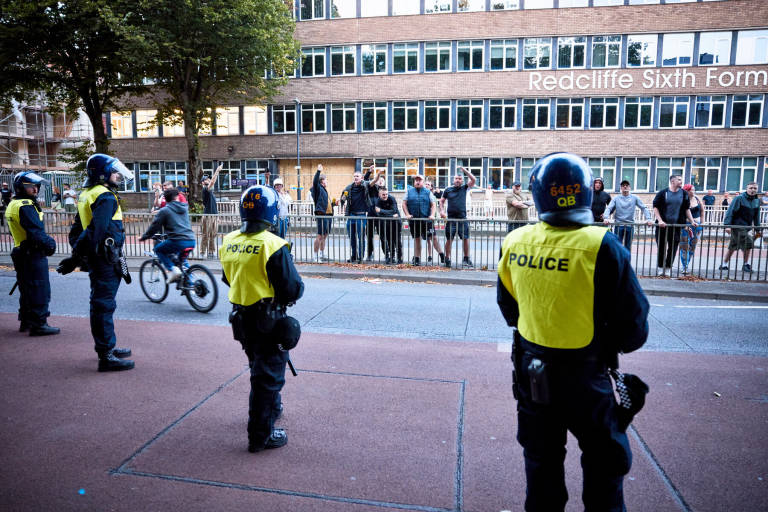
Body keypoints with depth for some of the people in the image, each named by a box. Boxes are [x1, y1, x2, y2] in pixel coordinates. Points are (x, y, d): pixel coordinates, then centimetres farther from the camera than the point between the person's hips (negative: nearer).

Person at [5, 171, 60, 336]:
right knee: (40, 290, -5)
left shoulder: (12, 205, 17)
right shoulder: (25, 206, -16)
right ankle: (38, 324, -2)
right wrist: (50, 243, -10)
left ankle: (25, 322, 28)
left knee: (27, 290, 19)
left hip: (20, 253, 10)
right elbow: (36, 232, -23)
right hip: (33, 254, -10)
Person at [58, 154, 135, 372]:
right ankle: (106, 356, -2)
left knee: (101, 303, 18)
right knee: (104, 305, -7)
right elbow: (96, 229, -25)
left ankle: (107, 347, 31)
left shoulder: (86, 195, 16)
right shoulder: (106, 197, -15)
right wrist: (75, 259, -22)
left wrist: (77, 253, 17)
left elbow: (77, 228, 18)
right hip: (105, 258, -10)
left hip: (95, 258, 10)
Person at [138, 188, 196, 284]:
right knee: (182, 260, 30)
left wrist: (143, 237, 20)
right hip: (191, 241, 6)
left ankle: (173, 269, -1)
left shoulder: (164, 211, 3)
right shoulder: (185, 208, 17)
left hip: (178, 241, -5)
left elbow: (154, 226, 5)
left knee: (158, 249, 20)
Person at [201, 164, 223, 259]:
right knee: (205, 236, -4)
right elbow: (212, 182, -22)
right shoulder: (205, 190, -5)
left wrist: (217, 216, 20)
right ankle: (203, 253, 0)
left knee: (213, 235, 9)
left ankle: (211, 252, 14)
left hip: (214, 215, 8)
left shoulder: (211, 191, 20)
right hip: (207, 215, -8)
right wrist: (217, 171, -20)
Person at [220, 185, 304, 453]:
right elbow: (292, 288, -18)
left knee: (258, 367, 26)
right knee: (269, 374, 6)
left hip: (241, 317, 7)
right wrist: (298, 288, 3)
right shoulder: (273, 245, -20)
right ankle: (261, 435, 14)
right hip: (268, 320, -7)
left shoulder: (229, 242, 0)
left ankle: (271, 408, 47)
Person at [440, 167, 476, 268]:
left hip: (462, 218, 1)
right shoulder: (448, 190, 8)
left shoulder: (464, 188, 8)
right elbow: (442, 201, 16)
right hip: (451, 219, 0)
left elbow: (473, 180, -3)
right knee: (449, 239, 0)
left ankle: (466, 259, 12)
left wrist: (464, 170, -4)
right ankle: (447, 259, 9)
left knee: (466, 239, 1)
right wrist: (442, 211, 0)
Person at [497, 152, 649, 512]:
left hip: (531, 375, 4)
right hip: (585, 377, -3)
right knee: (604, 464, 19)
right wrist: (607, 345, 7)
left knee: (541, 461, 22)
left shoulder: (515, 242, -9)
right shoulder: (601, 247, -21)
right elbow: (633, 327, -13)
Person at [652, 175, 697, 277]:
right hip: (663, 225, -2)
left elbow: (687, 209, 14)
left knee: (673, 248, 2)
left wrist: (692, 221, 7)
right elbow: (655, 207, 0)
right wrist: (660, 220, -11)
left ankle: (668, 268, 12)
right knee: (661, 247, 3)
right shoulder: (663, 193, 0)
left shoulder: (684, 194, 8)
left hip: (676, 226, 2)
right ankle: (660, 267, 15)